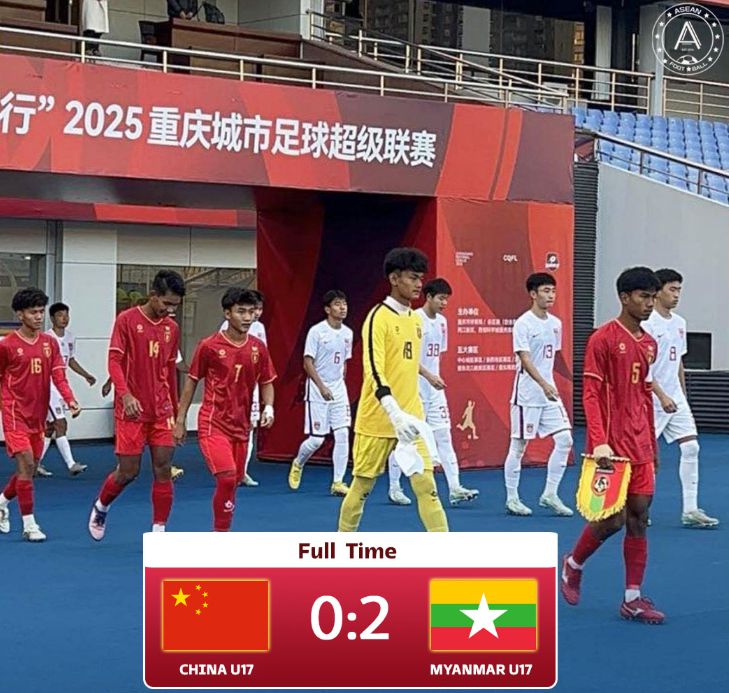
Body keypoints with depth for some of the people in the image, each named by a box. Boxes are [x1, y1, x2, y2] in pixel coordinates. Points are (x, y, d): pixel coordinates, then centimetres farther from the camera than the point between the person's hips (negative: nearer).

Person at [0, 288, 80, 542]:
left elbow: (58, 375, -2)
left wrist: (70, 400, -17)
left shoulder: (50, 343, 6)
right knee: (26, 464, -14)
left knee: (29, 469, 12)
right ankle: (29, 525, -8)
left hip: (38, 415, 5)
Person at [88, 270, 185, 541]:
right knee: (128, 471, 0)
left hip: (161, 410, 4)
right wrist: (125, 394, -25)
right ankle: (100, 507, 29)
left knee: (163, 469, -1)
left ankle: (159, 531, 6)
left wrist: (176, 410, 18)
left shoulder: (171, 328, 9)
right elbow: (114, 361, -11)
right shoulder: (127, 320, -6)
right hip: (132, 409, -4)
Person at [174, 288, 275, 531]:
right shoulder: (209, 346, -8)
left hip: (241, 427, 5)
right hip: (213, 423, -5)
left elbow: (267, 383, 13)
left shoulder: (258, 348, 3)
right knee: (227, 477, -20)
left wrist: (268, 408, -6)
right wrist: (180, 420, 1)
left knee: (232, 482, 11)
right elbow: (191, 382, 0)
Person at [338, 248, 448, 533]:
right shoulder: (379, 317, -12)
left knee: (426, 484, -5)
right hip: (377, 420, -5)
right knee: (362, 486, 8)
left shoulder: (416, 319, 10)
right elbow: (373, 370, -23)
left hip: (410, 419, 5)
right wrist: (395, 412, -35)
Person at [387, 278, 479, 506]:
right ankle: (394, 488, 14)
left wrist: (436, 378, 12)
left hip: (434, 388, 7)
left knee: (443, 435, 0)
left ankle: (455, 489, -4)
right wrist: (429, 376, -24)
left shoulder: (442, 321, 11)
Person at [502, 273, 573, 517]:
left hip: (550, 394, 7)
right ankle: (512, 499, 11)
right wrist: (544, 384, -32)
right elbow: (525, 359, -21)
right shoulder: (523, 323, -12)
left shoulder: (555, 323, 10)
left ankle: (550, 494, 8)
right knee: (519, 446, 1)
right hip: (527, 395, -7)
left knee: (565, 440, -2)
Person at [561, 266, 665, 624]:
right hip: (611, 445, -7)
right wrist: (599, 441, -22)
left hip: (639, 446, 7)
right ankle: (573, 565, 21)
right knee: (613, 519, -6)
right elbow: (590, 394, -12)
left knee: (639, 516, 4)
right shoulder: (603, 339, -9)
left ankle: (633, 598, 8)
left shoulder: (649, 344, 13)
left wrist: (652, 447, 18)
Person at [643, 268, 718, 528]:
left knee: (691, 447, -2)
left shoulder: (679, 323, 12)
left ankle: (690, 510, -1)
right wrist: (662, 396, -23)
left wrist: (683, 395, 18)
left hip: (676, 399, 7)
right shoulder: (647, 324, -12)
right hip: (652, 400, -7)